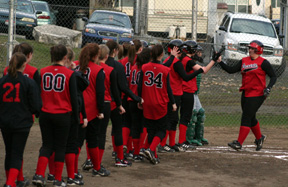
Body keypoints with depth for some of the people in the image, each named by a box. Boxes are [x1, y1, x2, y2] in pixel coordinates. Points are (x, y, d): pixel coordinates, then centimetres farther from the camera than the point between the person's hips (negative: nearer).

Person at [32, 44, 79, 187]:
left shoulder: (43, 72, -1)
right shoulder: (69, 74, -8)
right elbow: (74, 97, -4)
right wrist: (76, 116, 5)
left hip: (45, 114, 2)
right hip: (63, 115, -2)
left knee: (47, 145, 13)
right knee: (60, 147, 9)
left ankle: (39, 175, -2)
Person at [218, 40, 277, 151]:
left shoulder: (263, 62, -6)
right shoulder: (244, 61, 11)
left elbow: (273, 76, -4)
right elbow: (231, 70, 6)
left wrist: (268, 88, -19)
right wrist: (220, 62, -4)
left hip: (257, 94, -7)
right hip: (246, 94, 7)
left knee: (246, 118, -12)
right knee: (251, 118, 15)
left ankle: (239, 143, -13)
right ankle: (259, 138, 37)